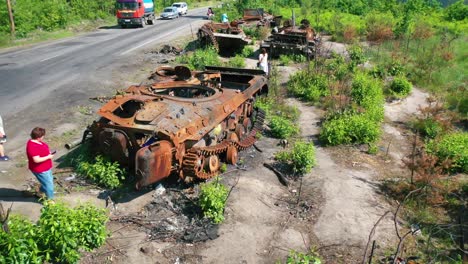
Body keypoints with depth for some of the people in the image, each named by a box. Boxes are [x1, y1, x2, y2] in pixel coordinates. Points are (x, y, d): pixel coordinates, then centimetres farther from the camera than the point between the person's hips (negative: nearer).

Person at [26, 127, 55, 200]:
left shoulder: (36, 141, 0)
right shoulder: (33, 147, -31)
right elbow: (36, 160, -34)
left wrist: (48, 153, 0)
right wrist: (48, 157, -24)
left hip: (46, 168, 10)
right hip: (41, 170, -10)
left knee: (50, 180, 28)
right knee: (49, 185, 4)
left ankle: (41, 193, 48)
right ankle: (50, 199, 21)